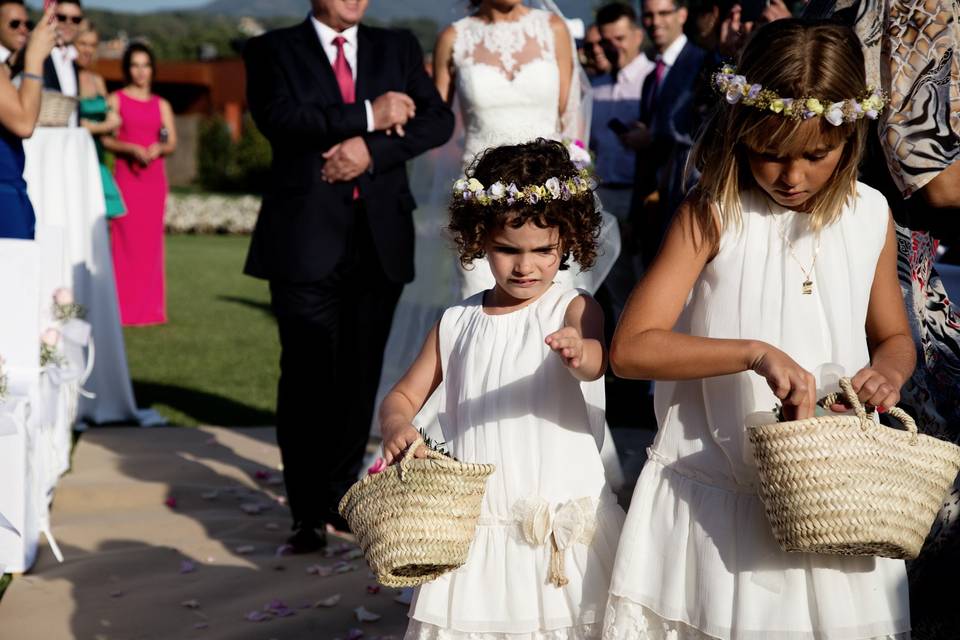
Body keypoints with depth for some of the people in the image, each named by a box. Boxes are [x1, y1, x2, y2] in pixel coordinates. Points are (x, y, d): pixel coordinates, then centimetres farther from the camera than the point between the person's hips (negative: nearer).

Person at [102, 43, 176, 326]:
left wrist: (158, 148, -11)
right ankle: (125, 309, -5)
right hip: (126, 174, -3)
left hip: (154, 176, 3)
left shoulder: (161, 105, 14)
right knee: (125, 239, -7)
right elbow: (105, 138, -3)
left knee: (151, 240, 3)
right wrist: (132, 148, -18)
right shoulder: (116, 100, 4)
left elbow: (172, 142, 10)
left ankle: (149, 308, 8)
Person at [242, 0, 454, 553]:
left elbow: (438, 119, 3)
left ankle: (341, 494, 23)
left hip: (381, 240, 3)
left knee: (361, 376, 7)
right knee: (307, 377, -2)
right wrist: (368, 116, -14)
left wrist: (372, 148, -12)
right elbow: (278, 118, -12)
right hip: (307, 240, -3)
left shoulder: (399, 48, 14)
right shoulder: (274, 50, 6)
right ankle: (308, 512, 6)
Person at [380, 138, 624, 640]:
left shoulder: (572, 310, -4)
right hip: (475, 524, 3)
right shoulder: (457, 324, 8)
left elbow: (598, 358, -26)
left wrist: (580, 354, -50)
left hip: (561, 522, -3)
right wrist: (396, 427, -8)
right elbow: (402, 396, 15)